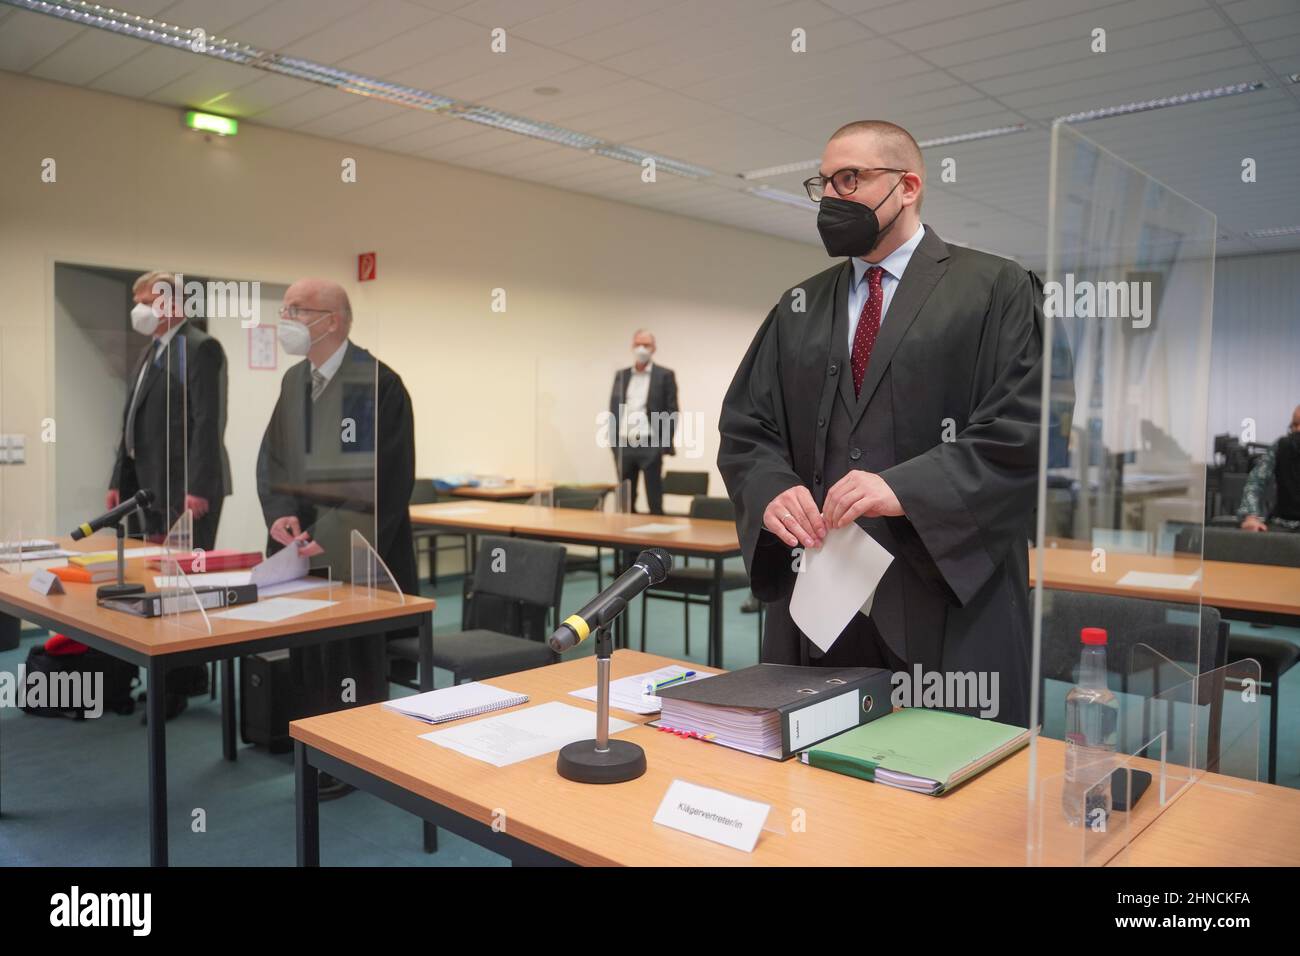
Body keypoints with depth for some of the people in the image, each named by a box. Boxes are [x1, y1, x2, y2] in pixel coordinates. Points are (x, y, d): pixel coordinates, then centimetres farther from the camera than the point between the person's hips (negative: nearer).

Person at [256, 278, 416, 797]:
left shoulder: (377, 383, -14)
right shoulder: (292, 380, 10)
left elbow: (390, 479, -16)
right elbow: (271, 457, 14)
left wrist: (333, 535, -18)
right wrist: (279, 512, -5)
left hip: (353, 555, -6)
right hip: (300, 551, 6)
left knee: (349, 657, 4)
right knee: (305, 656, 11)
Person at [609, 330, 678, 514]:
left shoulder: (665, 375, 2)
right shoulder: (621, 375, 13)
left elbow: (671, 411, -1)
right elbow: (613, 409, 14)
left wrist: (666, 445, -9)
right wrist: (613, 443, 6)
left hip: (650, 446, -4)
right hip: (624, 445, 4)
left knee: (655, 501, -1)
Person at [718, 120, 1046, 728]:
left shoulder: (997, 291, 2)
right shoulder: (798, 308, 16)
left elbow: (1025, 429, -9)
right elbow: (745, 428, 11)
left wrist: (907, 488, -21)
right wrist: (772, 490, -10)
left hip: (949, 600, -3)